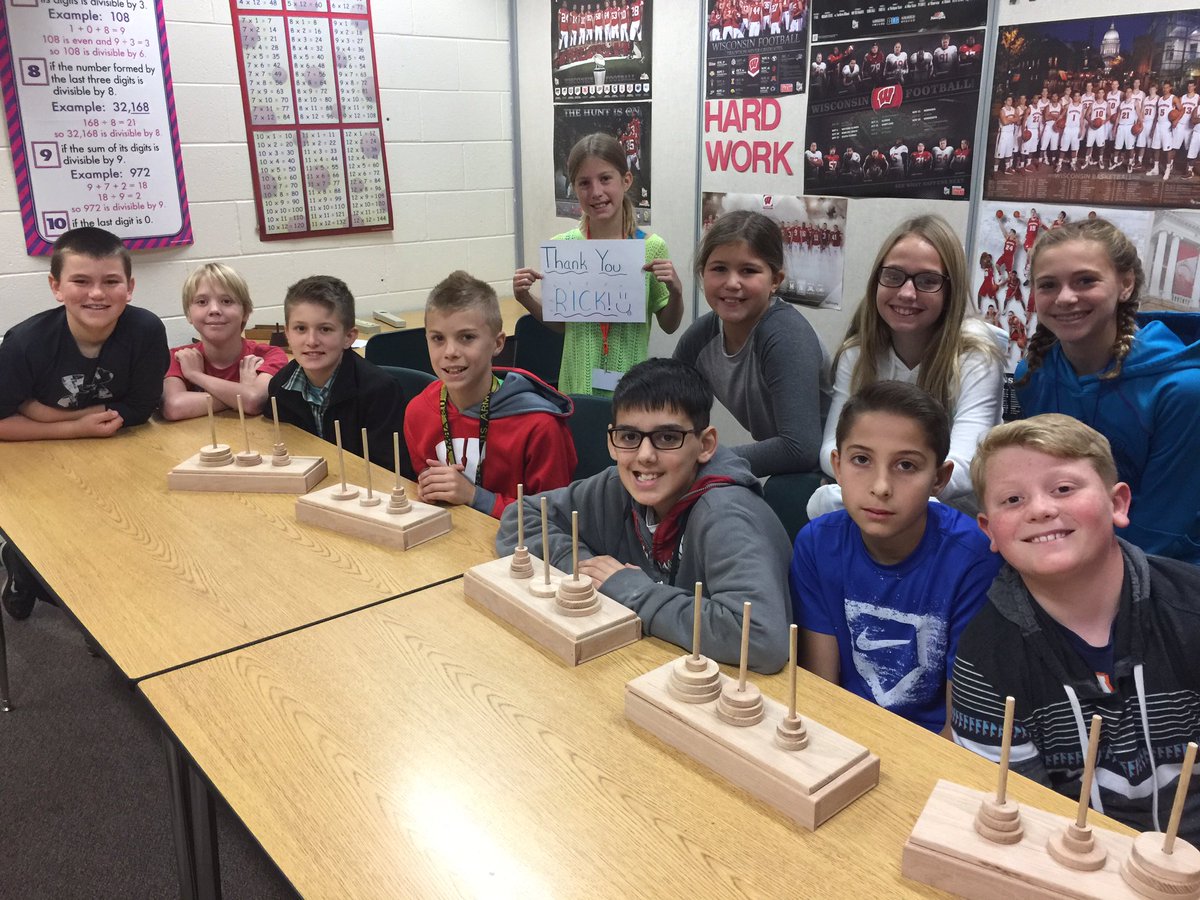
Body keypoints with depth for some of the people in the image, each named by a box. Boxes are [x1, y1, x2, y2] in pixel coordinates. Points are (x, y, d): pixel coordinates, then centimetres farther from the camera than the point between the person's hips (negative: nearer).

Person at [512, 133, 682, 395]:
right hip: (577, 385, 1)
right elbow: (557, 321, 7)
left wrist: (676, 292, -16)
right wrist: (526, 299, -9)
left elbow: (669, 326, 1)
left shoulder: (652, 247, -9)